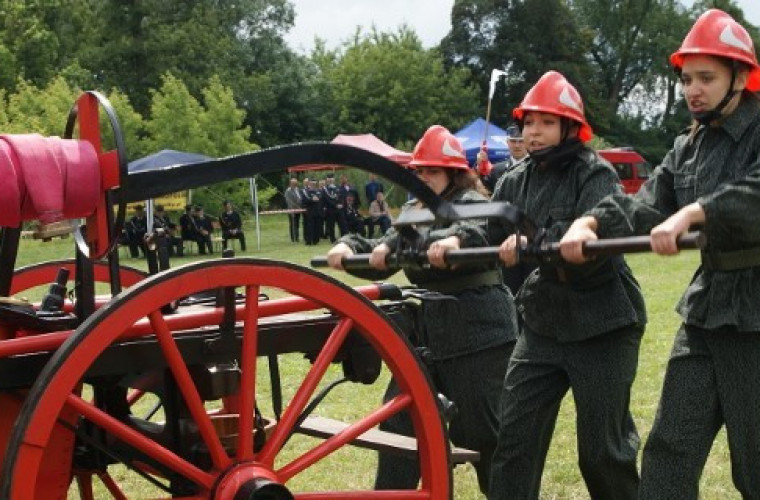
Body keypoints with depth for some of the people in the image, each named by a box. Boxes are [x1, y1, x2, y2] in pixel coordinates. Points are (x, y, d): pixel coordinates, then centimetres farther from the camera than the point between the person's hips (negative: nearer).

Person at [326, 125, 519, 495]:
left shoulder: (470, 204, -8)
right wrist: (350, 246, -8)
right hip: (425, 335, 8)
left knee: (480, 430, 0)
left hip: (477, 337, -8)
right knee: (399, 420, 9)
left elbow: (486, 229, -30)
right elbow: (382, 255, 13)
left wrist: (456, 239, -52)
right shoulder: (413, 211, 14)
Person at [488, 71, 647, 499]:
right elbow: (486, 231, 0)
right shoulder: (516, 182, 9)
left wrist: (533, 243, -38)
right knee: (514, 437, 3)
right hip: (541, 326, 6)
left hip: (601, 328, -5)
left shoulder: (595, 174, -11)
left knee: (602, 447, 3)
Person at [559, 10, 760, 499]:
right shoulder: (688, 148, 12)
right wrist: (590, 222, -13)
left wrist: (693, 212, -38)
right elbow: (644, 207, 4)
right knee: (670, 450, 7)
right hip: (704, 311, 7)